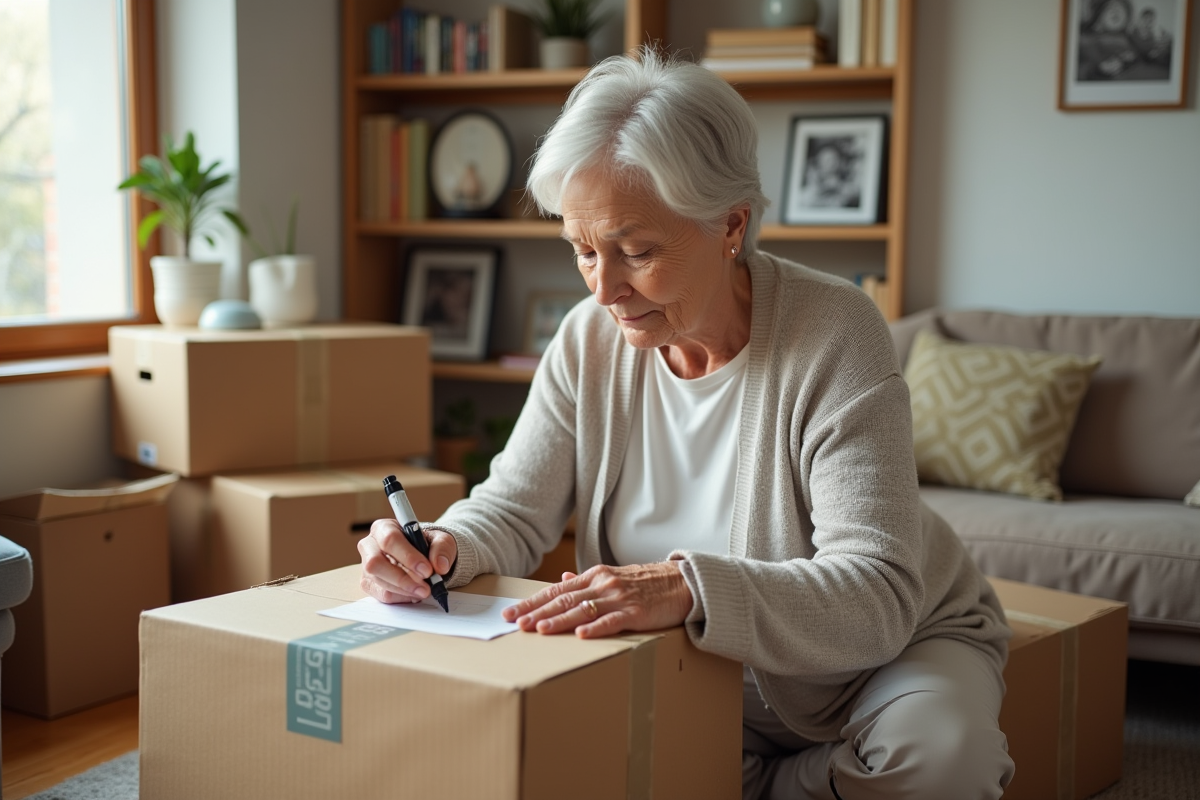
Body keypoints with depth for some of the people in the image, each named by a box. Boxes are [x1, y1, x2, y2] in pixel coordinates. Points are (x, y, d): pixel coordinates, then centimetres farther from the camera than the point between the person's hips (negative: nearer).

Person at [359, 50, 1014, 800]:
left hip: (901, 645, -3)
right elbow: (513, 512, -3)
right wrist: (441, 547, -27)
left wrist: (691, 588, -51)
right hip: (713, 675, 4)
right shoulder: (591, 339, -10)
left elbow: (878, 597, -34)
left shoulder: (834, 335, -26)